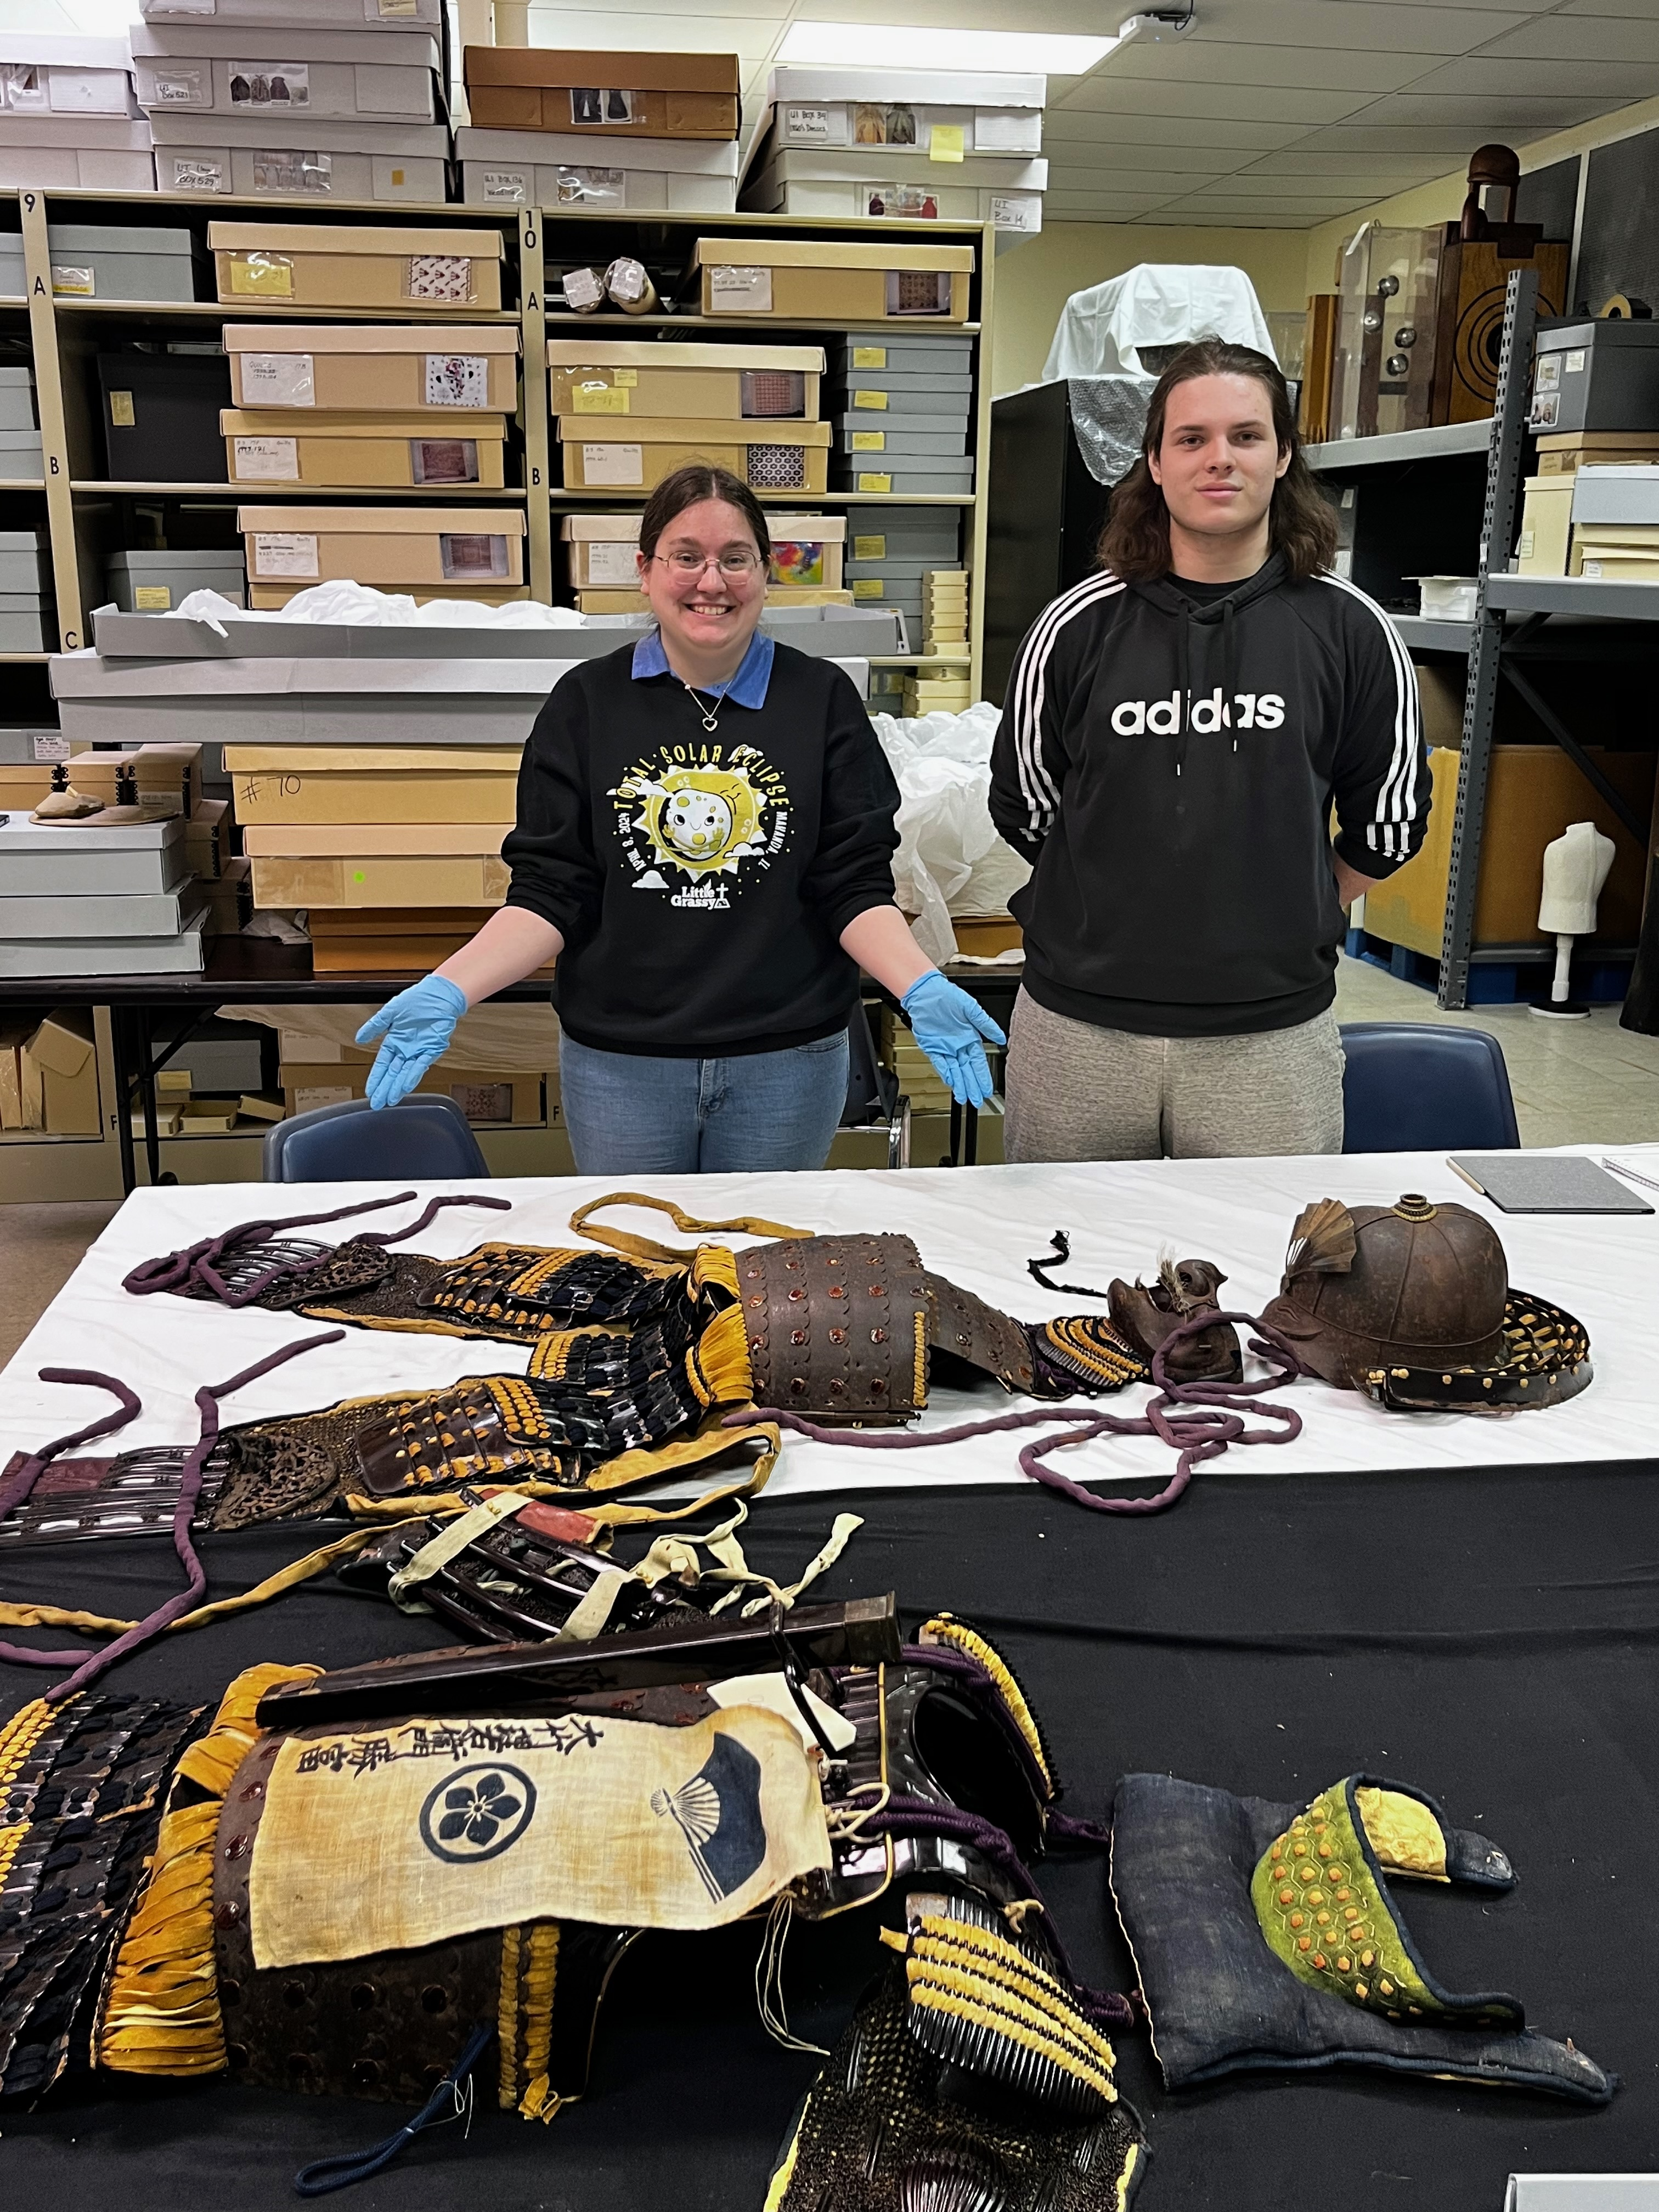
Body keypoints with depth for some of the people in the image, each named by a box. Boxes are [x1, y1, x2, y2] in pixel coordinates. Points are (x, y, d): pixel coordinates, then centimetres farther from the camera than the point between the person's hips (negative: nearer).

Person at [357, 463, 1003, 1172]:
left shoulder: (821, 699, 0)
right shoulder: (588, 702, 0)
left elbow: (855, 886, -4)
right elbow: (549, 892, -3)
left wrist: (922, 987, -22)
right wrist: (450, 989, -18)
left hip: (785, 1061, 0)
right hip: (619, 1061, 0)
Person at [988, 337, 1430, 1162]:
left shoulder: (1348, 629, 0)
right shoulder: (1079, 626, -1)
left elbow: (1389, 824, 11)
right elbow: (1026, 808, 10)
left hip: (1271, 1037, 0)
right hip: (1078, 1031, 0)